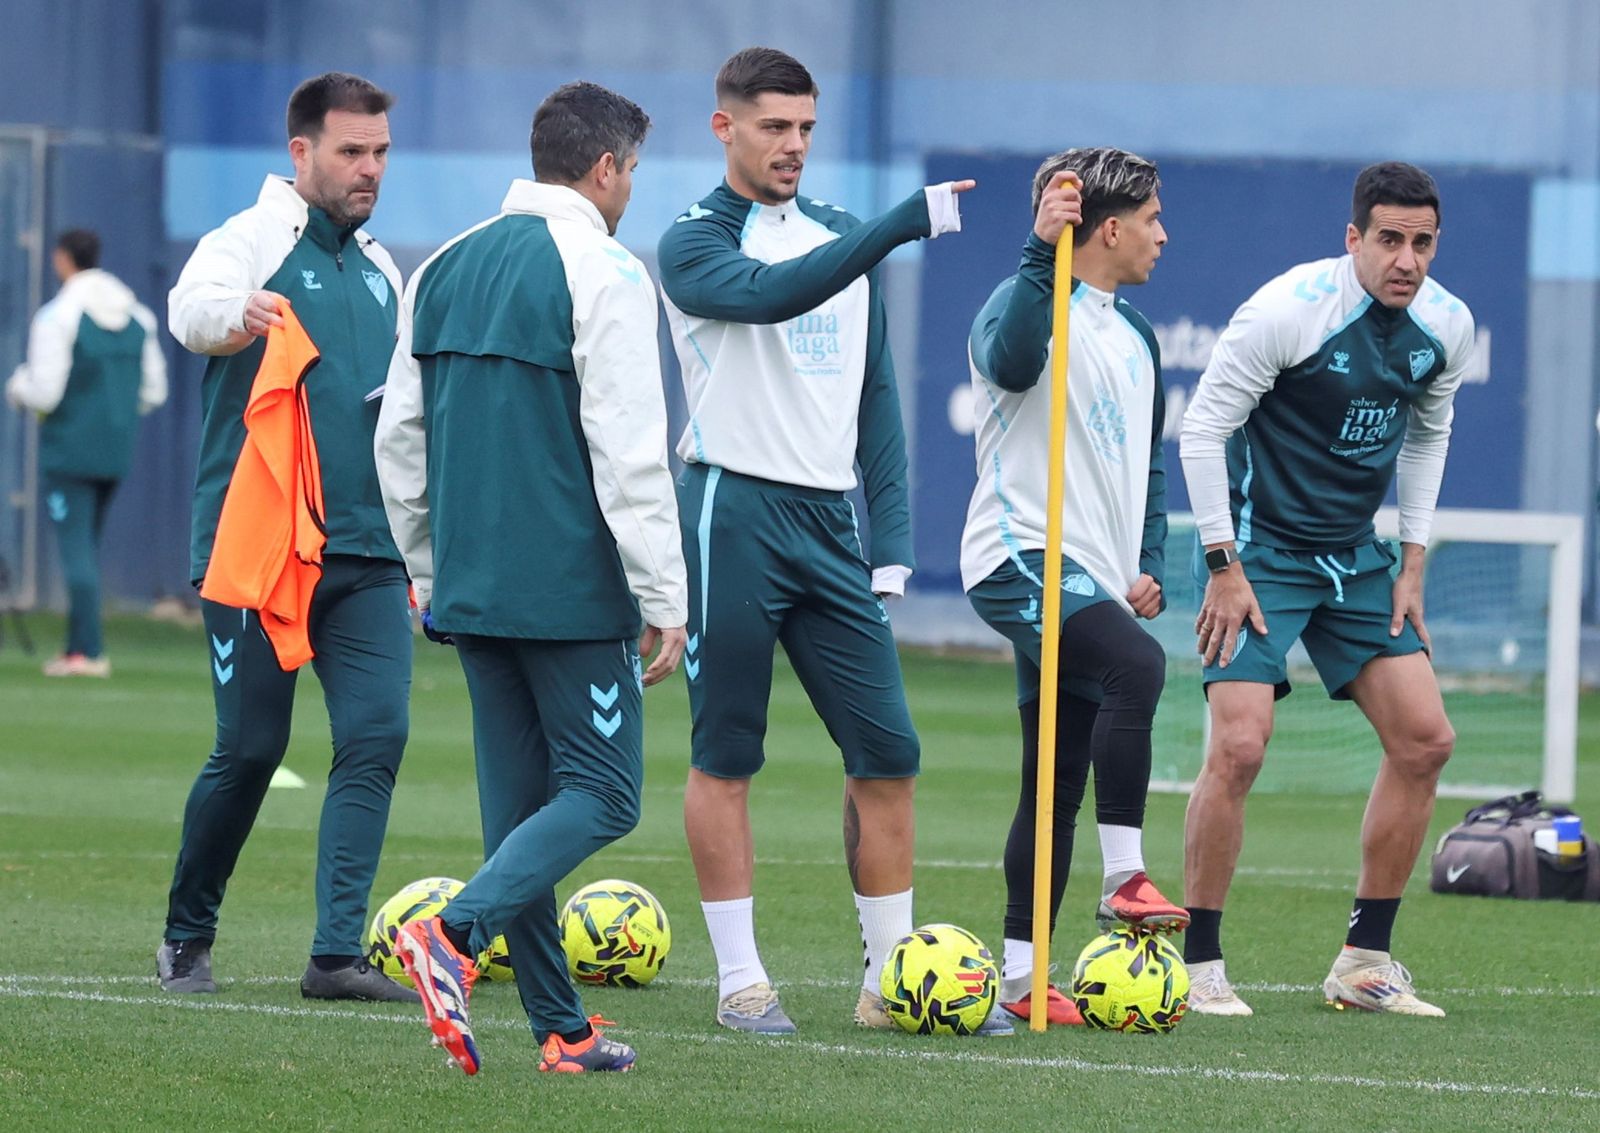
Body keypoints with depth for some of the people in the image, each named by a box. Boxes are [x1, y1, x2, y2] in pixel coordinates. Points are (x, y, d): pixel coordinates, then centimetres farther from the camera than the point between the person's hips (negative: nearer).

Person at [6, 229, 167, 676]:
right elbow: (154, 391, 8)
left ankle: (88, 650, -10)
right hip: (117, 452, 6)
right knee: (88, 544, 16)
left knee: (76, 547, -5)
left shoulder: (56, 316, -13)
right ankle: (79, 644, 17)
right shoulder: (137, 316, 7)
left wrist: (17, 387, 6)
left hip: (68, 450, -6)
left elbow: (43, 392, -15)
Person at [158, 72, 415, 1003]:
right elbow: (193, 308, -27)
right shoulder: (253, 241, -3)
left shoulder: (381, 271, 16)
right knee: (251, 747, -3)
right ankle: (187, 936, 17)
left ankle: (338, 953, -8)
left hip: (368, 555, 5)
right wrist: (239, 315, -51)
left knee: (378, 736, -8)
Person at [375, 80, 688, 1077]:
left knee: (519, 800, 10)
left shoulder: (444, 271, 12)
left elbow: (399, 438, 15)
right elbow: (630, 454, -15)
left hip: (472, 585, 7)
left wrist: (430, 572, 23)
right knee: (602, 793, -2)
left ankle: (561, 1028, 9)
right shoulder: (603, 276, -11)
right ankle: (457, 935, -23)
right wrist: (665, 598, -12)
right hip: (572, 588, -7)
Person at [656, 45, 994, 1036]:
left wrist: (893, 539, 9)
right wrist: (908, 222, -33)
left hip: (829, 519, 6)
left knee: (888, 752, 0)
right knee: (726, 757, -1)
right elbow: (773, 294, -26)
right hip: (735, 509, -6)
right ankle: (741, 981, 4)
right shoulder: (695, 242, -4)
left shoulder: (841, 236, 16)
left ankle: (894, 978, 7)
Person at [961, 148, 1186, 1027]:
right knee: (1137, 666, -32)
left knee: (1059, 780, 7)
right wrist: (1041, 252, -38)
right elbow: (1011, 360, -33)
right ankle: (1124, 879, -27)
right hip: (1020, 559, -9)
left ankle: (1021, 976, 10)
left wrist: (1148, 563, 14)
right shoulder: (1029, 299, -7)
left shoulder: (1135, 336, 20)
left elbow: (1148, 461, 28)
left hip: (1094, 579, 9)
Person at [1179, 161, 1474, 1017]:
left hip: (1355, 555, 6)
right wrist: (1225, 563, -16)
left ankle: (1363, 961, 10)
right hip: (1259, 551, -6)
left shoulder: (1446, 327, -1)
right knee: (1239, 745, -18)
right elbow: (1203, 427, -14)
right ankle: (1198, 967, -7)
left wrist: (1412, 561, 11)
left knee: (1424, 739, 0)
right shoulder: (1287, 310, -20)